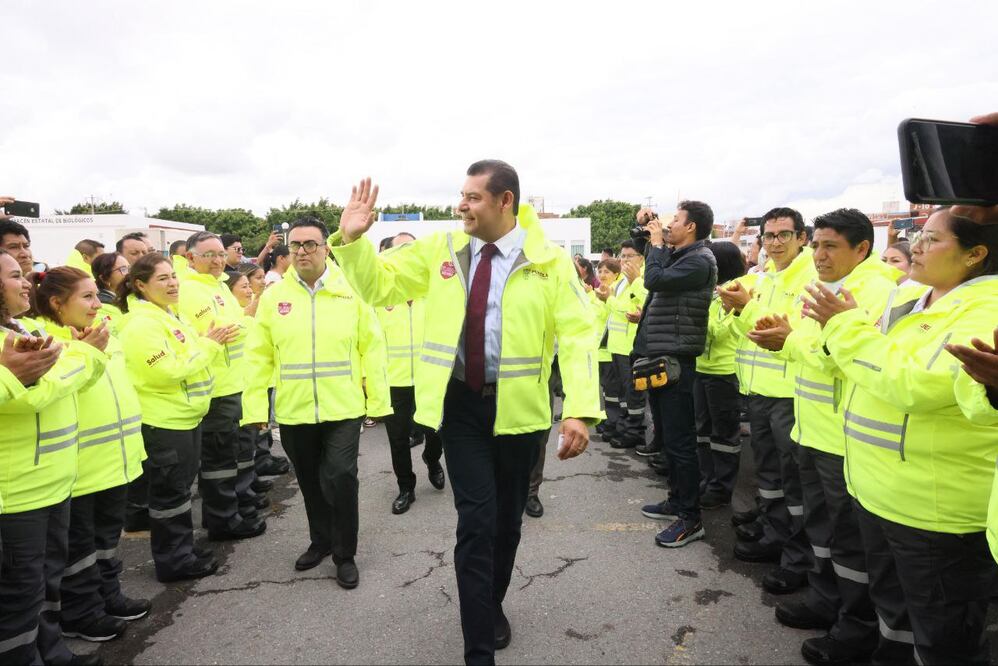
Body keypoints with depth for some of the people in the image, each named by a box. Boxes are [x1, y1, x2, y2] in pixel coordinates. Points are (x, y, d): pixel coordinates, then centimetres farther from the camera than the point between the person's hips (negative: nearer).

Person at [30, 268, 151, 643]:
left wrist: (131, 439, 20)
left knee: (107, 534, 20)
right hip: (79, 464, -8)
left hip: (114, 457, 8)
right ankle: (79, 614, 23)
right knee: (79, 542, 8)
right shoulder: (44, 340, -14)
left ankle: (107, 596, 35)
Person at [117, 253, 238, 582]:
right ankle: (173, 561, 14)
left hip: (185, 416, 10)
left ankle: (182, 549, 30)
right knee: (170, 492, 2)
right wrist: (208, 345, -19)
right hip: (163, 422, -10)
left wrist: (212, 342, 6)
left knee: (179, 489, 18)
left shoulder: (168, 315, 13)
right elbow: (167, 371, -25)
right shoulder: (142, 323, -19)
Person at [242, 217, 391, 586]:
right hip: (293, 411, 3)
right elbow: (259, 357, 3)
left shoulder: (352, 291, -3)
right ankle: (320, 541, 38)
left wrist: (378, 400, -5)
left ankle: (345, 554, 18)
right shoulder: (273, 296, 3)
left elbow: (372, 347, -3)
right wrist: (255, 407, -2)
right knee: (311, 482, 17)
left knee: (341, 479, -2)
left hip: (343, 408, -2)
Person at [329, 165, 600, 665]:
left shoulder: (548, 260, -6)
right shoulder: (440, 249, 1)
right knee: (477, 520, -4)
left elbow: (577, 334, -11)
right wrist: (352, 240, -11)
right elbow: (379, 285, 7)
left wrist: (581, 411, -22)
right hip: (460, 403, 0)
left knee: (507, 520, 16)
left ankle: (492, 606, 44)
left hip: (518, 407, 0)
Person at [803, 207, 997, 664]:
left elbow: (916, 383, -30)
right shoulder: (918, 302, 11)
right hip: (878, 491, 9)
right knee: (893, 606, 25)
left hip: (935, 507, -9)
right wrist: (837, 326, 3)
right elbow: (874, 367, 19)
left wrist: (848, 325, -21)